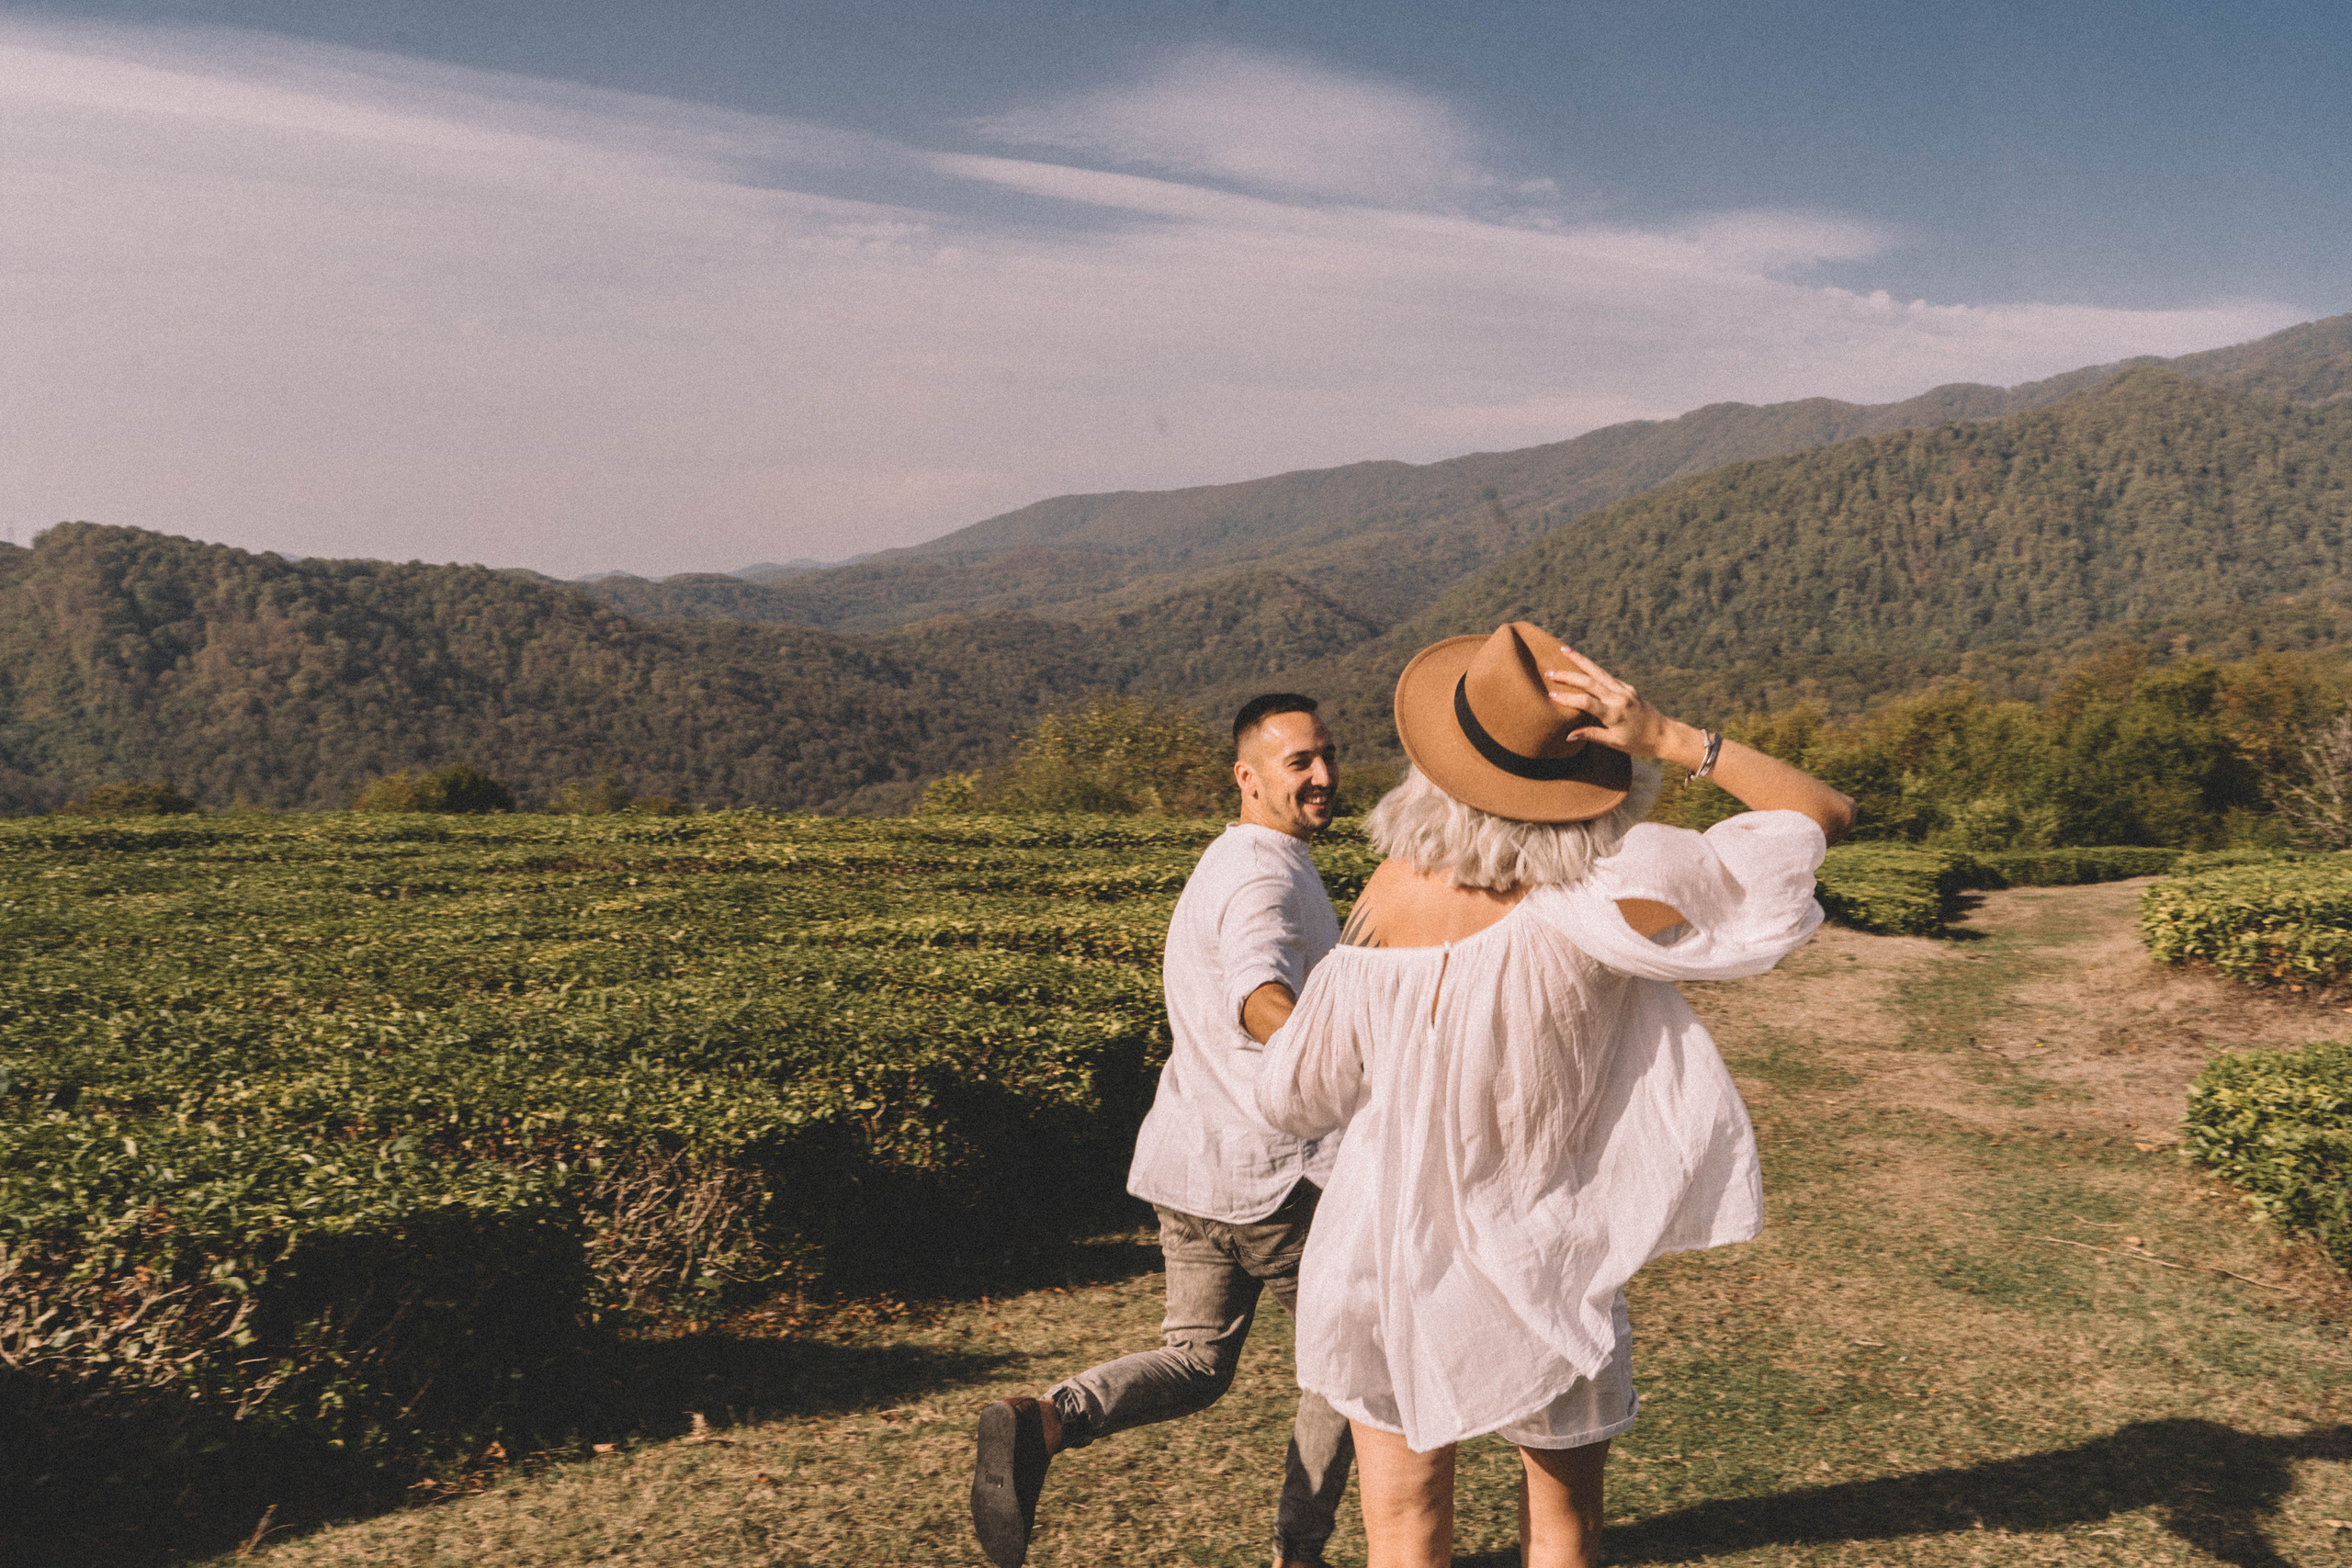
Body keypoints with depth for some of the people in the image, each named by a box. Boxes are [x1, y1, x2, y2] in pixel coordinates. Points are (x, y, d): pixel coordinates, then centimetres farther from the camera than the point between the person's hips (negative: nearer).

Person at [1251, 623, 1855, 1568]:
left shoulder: (1389, 896, -18)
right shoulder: (1607, 897, -26)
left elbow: (1294, 1100, -6)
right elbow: (1824, 815, -16)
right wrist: (1671, 739, -24)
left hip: (1387, 1257, 1)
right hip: (1539, 1273, -1)